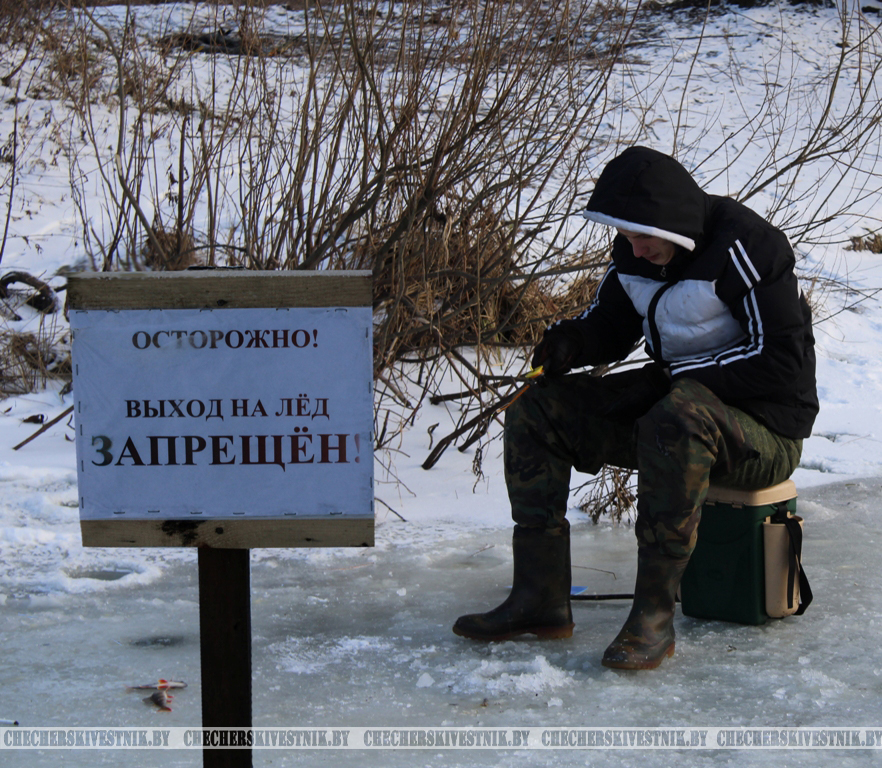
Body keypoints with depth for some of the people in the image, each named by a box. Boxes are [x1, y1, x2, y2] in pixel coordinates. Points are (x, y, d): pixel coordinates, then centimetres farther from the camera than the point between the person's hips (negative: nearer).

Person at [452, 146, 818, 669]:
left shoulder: (744, 248, -20)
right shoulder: (635, 251, 3)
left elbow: (783, 362, -23)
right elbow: (610, 325, 17)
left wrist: (670, 377, -22)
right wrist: (572, 340, -8)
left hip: (765, 428, -8)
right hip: (674, 400, 8)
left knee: (679, 415, -42)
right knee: (535, 409, -3)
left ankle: (654, 616, -34)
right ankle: (540, 599, -7)